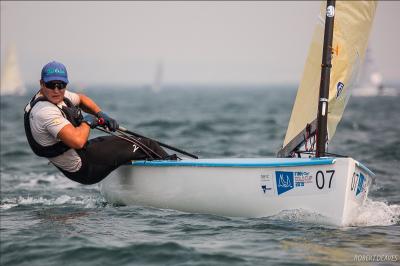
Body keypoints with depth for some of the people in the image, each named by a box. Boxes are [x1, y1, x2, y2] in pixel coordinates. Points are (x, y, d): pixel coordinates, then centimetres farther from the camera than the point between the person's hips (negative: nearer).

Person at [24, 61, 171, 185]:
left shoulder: (57, 95, 0)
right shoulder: (45, 112, -30)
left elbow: (80, 99, 23)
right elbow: (78, 141, -39)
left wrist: (101, 114, 5)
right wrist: (87, 122, -18)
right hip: (85, 170, -10)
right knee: (145, 146, -5)